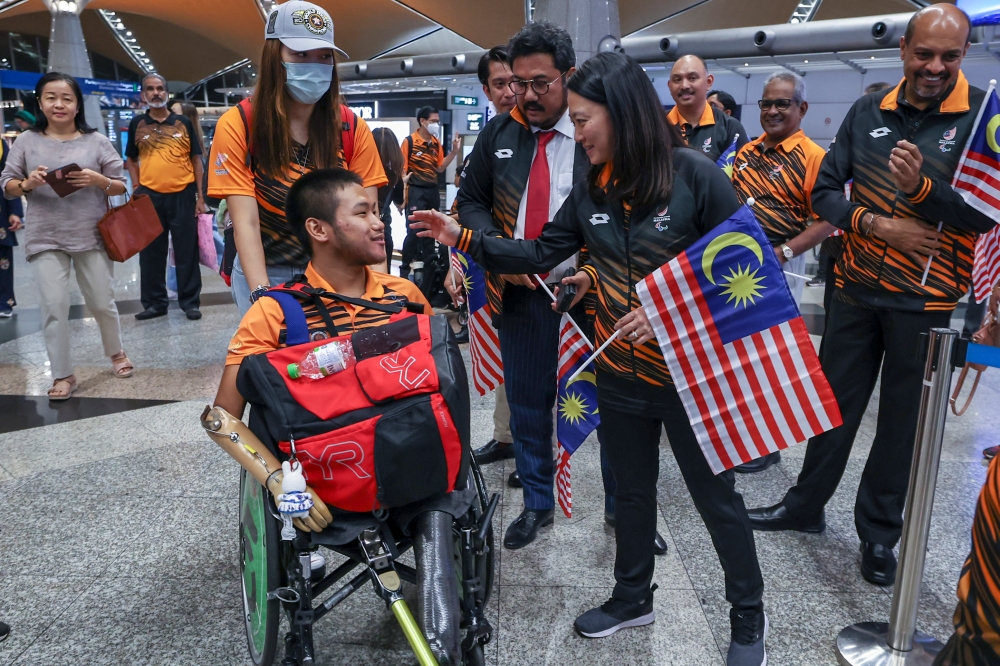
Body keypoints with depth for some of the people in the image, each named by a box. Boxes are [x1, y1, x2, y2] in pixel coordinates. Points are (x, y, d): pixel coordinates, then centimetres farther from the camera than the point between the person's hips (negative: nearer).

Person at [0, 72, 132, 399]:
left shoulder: (96, 141, 2)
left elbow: (121, 187, 5)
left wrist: (99, 181, -16)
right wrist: (27, 184, -14)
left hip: (91, 236, 0)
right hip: (45, 239, 0)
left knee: (102, 301, 10)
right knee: (53, 306, -2)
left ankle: (116, 352, 35)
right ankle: (63, 374, 9)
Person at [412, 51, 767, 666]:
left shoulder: (697, 177, -15)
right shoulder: (590, 192, 1)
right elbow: (540, 254, 5)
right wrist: (462, 237, -2)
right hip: (621, 375, 5)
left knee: (717, 495, 11)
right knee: (632, 490, 20)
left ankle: (749, 616, 33)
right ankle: (633, 598, 41)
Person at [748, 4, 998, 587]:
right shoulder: (869, 112, 2)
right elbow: (825, 190, 2)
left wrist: (921, 186, -29)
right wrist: (879, 225, -15)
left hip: (927, 300, -2)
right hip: (858, 288, 3)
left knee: (902, 419, 10)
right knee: (835, 402, 14)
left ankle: (880, 533, 27)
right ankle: (807, 504, 32)